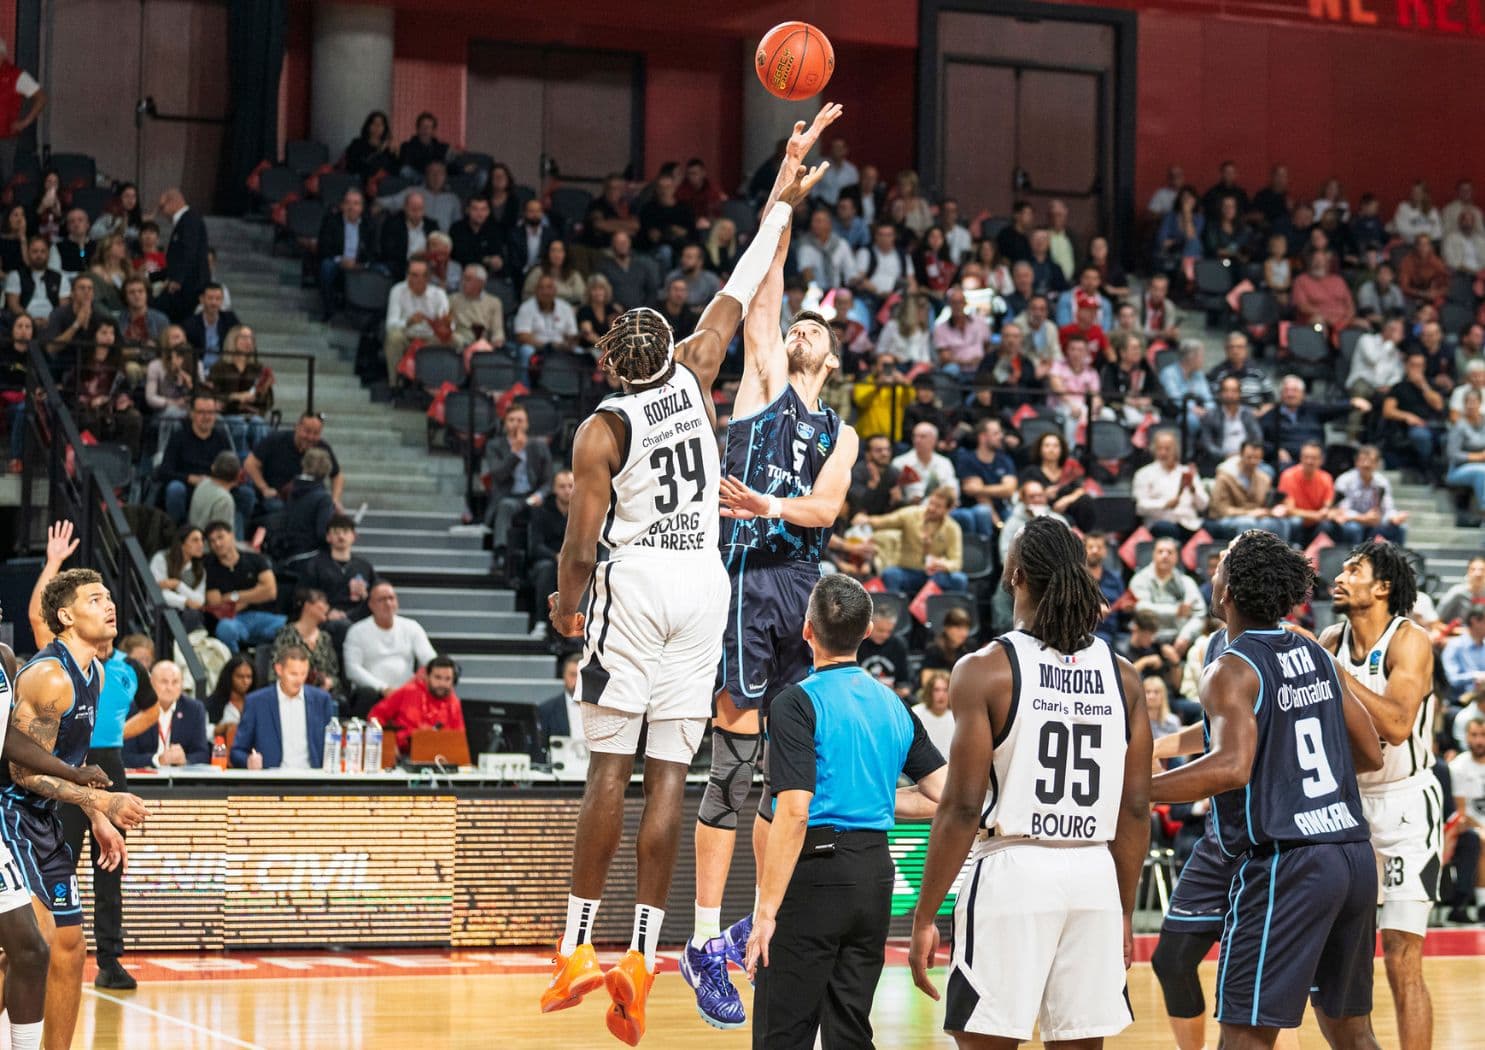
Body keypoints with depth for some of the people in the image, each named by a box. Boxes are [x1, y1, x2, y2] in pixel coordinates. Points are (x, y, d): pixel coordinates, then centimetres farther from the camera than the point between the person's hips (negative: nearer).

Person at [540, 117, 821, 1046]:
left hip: (633, 585, -3)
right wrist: (781, 204, 25)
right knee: (669, 774, 0)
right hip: (703, 584, 3)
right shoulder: (694, 378, 4)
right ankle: (642, 959, -2)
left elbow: (582, 544, -8)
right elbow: (739, 295, 15)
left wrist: (566, 604, 11)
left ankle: (579, 949, -1)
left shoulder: (601, 429, -5)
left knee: (610, 767, -1)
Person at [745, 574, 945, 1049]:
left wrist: (766, 911, -17)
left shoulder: (798, 703, -10)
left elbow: (794, 813, -18)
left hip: (814, 872, -7)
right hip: (875, 872, 7)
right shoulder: (894, 706, 10)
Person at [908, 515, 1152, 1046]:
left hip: (1012, 870, -4)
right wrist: (1125, 912, 18)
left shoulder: (986, 670, -7)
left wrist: (925, 917, -5)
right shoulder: (1122, 676, 7)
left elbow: (963, 808, -10)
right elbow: (1136, 809, 9)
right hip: (1095, 878, 5)